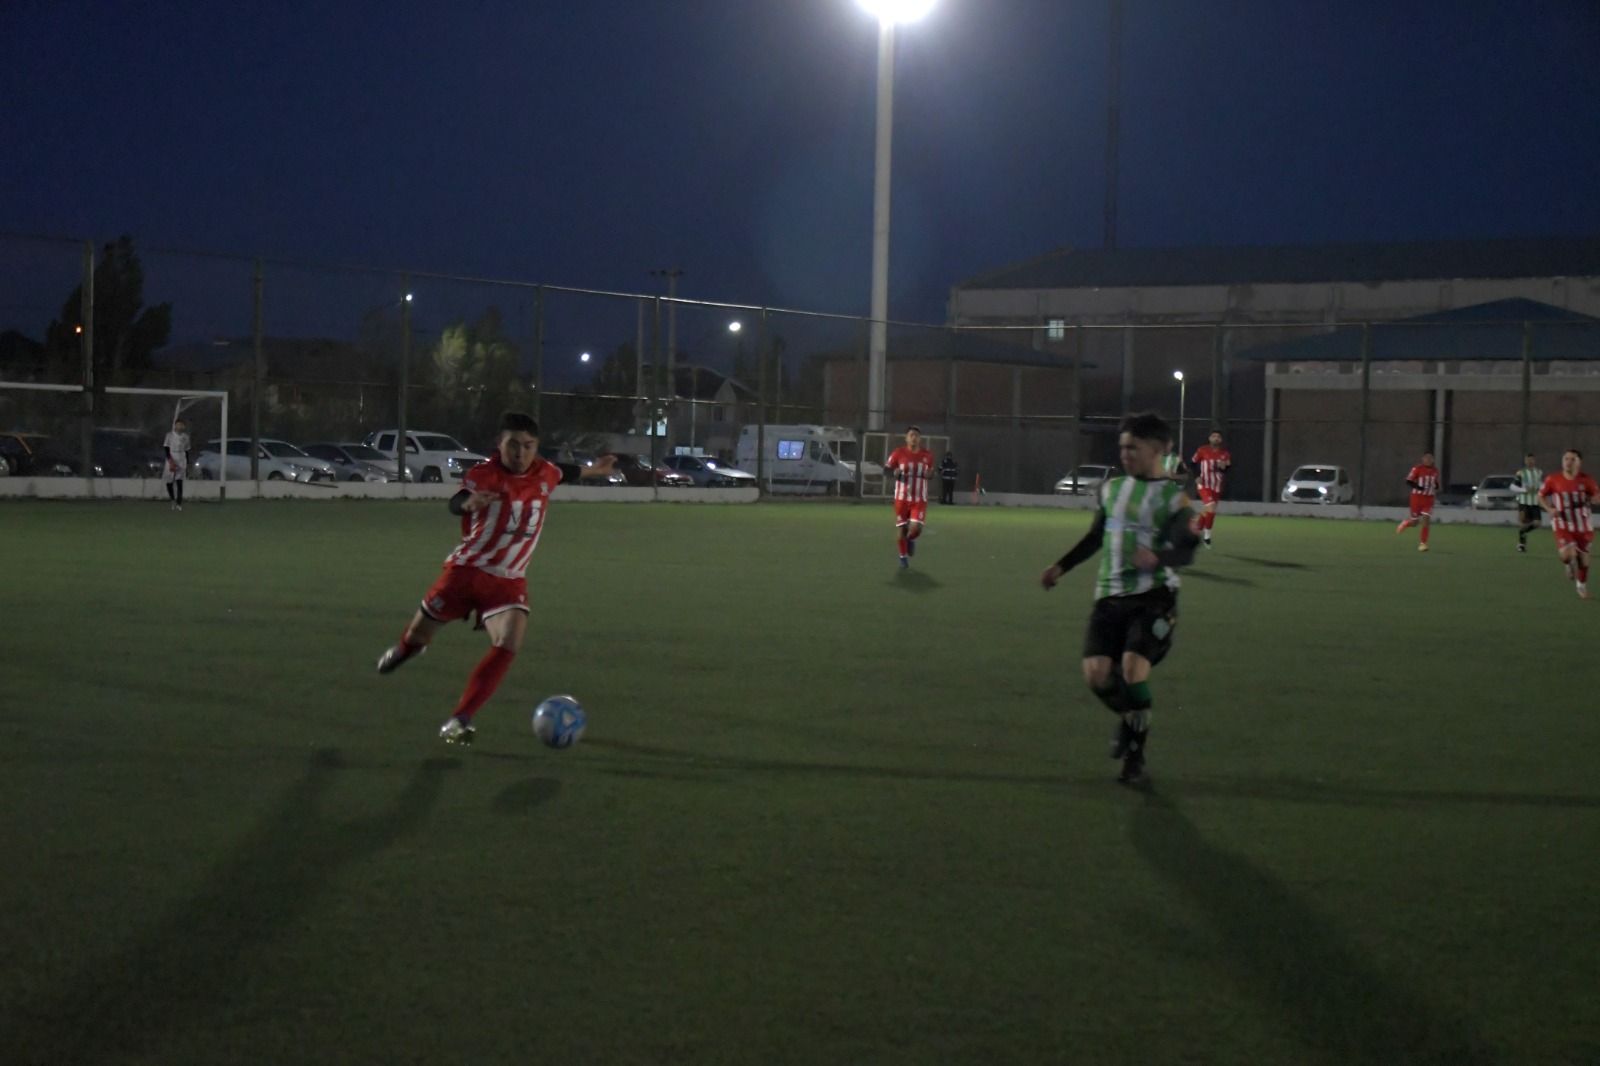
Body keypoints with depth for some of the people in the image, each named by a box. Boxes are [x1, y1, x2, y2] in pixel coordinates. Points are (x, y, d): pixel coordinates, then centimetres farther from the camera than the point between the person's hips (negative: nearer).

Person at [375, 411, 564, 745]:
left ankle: (457, 722, -23)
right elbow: (456, 503, -35)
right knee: (418, 635, 14)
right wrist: (468, 502, -55)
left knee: (508, 645, -24)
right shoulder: (484, 473, -17)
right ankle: (406, 648, 56)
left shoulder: (546, 474, -2)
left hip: (508, 581, 2)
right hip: (466, 569, -2)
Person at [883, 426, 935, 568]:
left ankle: (911, 539, 24)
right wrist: (894, 472, -20)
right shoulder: (898, 453, -7)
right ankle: (903, 556, 28)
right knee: (901, 529, 4)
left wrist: (929, 474, -9)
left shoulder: (927, 455, 0)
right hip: (902, 497, -1)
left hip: (920, 499, 1)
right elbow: (886, 468, 1)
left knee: (916, 528, -14)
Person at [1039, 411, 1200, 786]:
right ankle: (1129, 720, 25)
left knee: (1133, 667, -20)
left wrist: (1157, 557, -37)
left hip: (1153, 597, -5)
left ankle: (1135, 756, -2)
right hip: (1110, 595, 5)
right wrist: (1061, 567, 24)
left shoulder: (1174, 497, -5)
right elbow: (1096, 537, 27)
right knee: (1096, 672, -8)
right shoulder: (1112, 488, 13)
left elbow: (1186, 551, -16)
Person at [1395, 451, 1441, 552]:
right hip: (1417, 497, -3)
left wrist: (1437, 490, -3)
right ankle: (1405, 524, 43)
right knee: (1414, 522, 6)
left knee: (1425, 520, -12)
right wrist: (1419, 487, -27)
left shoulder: (1435, 470, 4)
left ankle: (1423, 543, -6)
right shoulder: (1417, 469, -11)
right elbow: (1408, 481, -12)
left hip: (1429, 499, 3)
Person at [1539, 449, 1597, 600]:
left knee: (1583, 556, 10)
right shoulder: (1553, 480, -8)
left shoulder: (1586, 480, -7)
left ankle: (1582, 584, 36)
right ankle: (1569, 565, 16)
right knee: (1567, 554, -22)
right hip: (1563, 524, -2)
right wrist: (1550, 509, -12)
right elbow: (1541, 496, 5)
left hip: (1583, 525, 2)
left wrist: (1591, 500, -18)